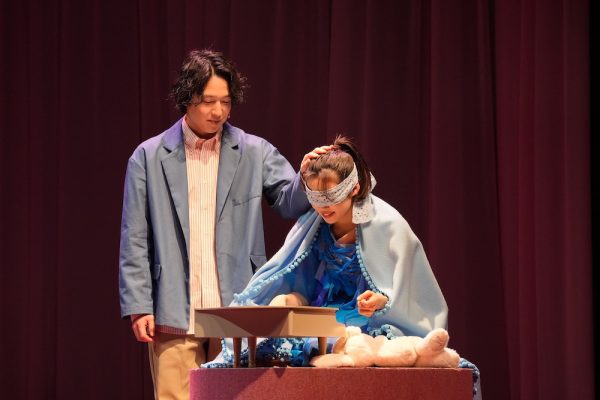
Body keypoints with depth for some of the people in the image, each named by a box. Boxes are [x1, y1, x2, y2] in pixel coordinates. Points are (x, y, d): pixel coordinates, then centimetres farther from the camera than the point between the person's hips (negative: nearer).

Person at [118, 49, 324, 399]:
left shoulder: (254, 153, 8)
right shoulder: (149, 157, 5)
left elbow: (290, 201, -3)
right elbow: (135, 241, 4)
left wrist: (306, 178, -25)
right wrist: (138, 305, -3)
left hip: (237, 314, 1)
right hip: (175, 315, -1)